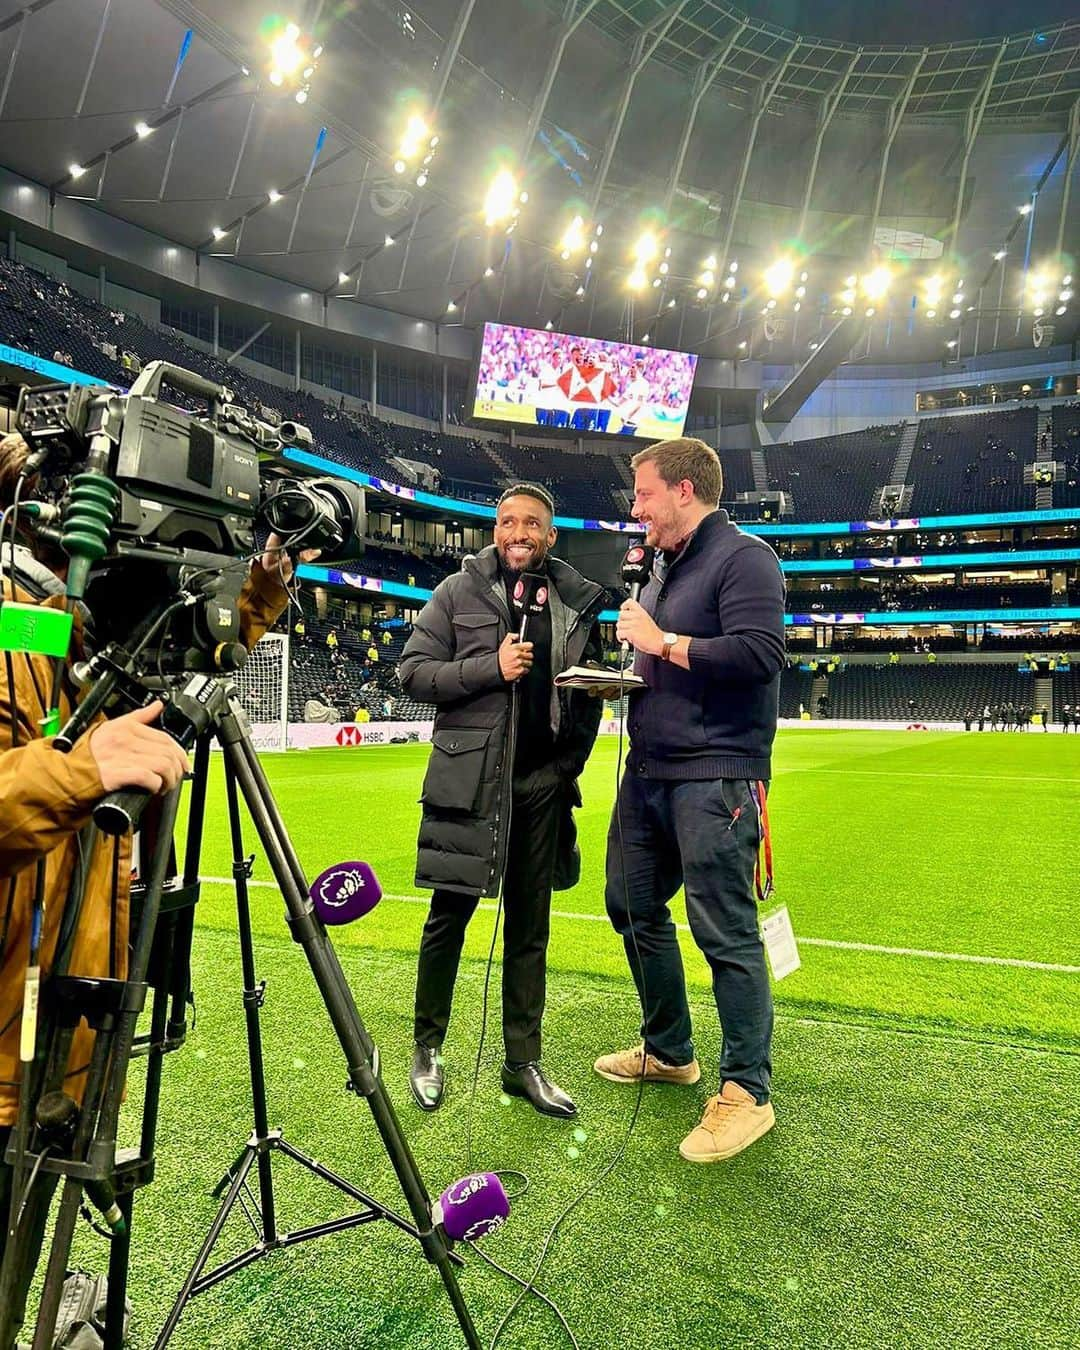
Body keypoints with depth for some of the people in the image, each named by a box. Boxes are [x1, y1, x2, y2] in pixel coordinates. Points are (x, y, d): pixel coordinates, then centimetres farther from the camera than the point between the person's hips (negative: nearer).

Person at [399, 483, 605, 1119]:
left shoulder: (577, 601, 9)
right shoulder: (458, 591, 2)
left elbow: (589, 688, 15)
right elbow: (414, 673, -2)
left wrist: (570, 761, 4)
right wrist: (491, 667, -14)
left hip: (542, 782, 3)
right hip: (470, 777, -2)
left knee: (530, 924, 10)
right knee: (450, 913, 4)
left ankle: (523, 1062, 23)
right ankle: (429, 1049, 24)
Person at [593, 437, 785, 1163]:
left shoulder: (744, 557, -10)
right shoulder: (666, 569, 18)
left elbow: (759, 654, -23)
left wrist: (663, 643, -16)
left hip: (714, 779, -10)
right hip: (648, 773, 10)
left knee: (727, 934, -3)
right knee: (634, 909, 17)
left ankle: (746, 1092, 14)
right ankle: (668, 1051, 35)